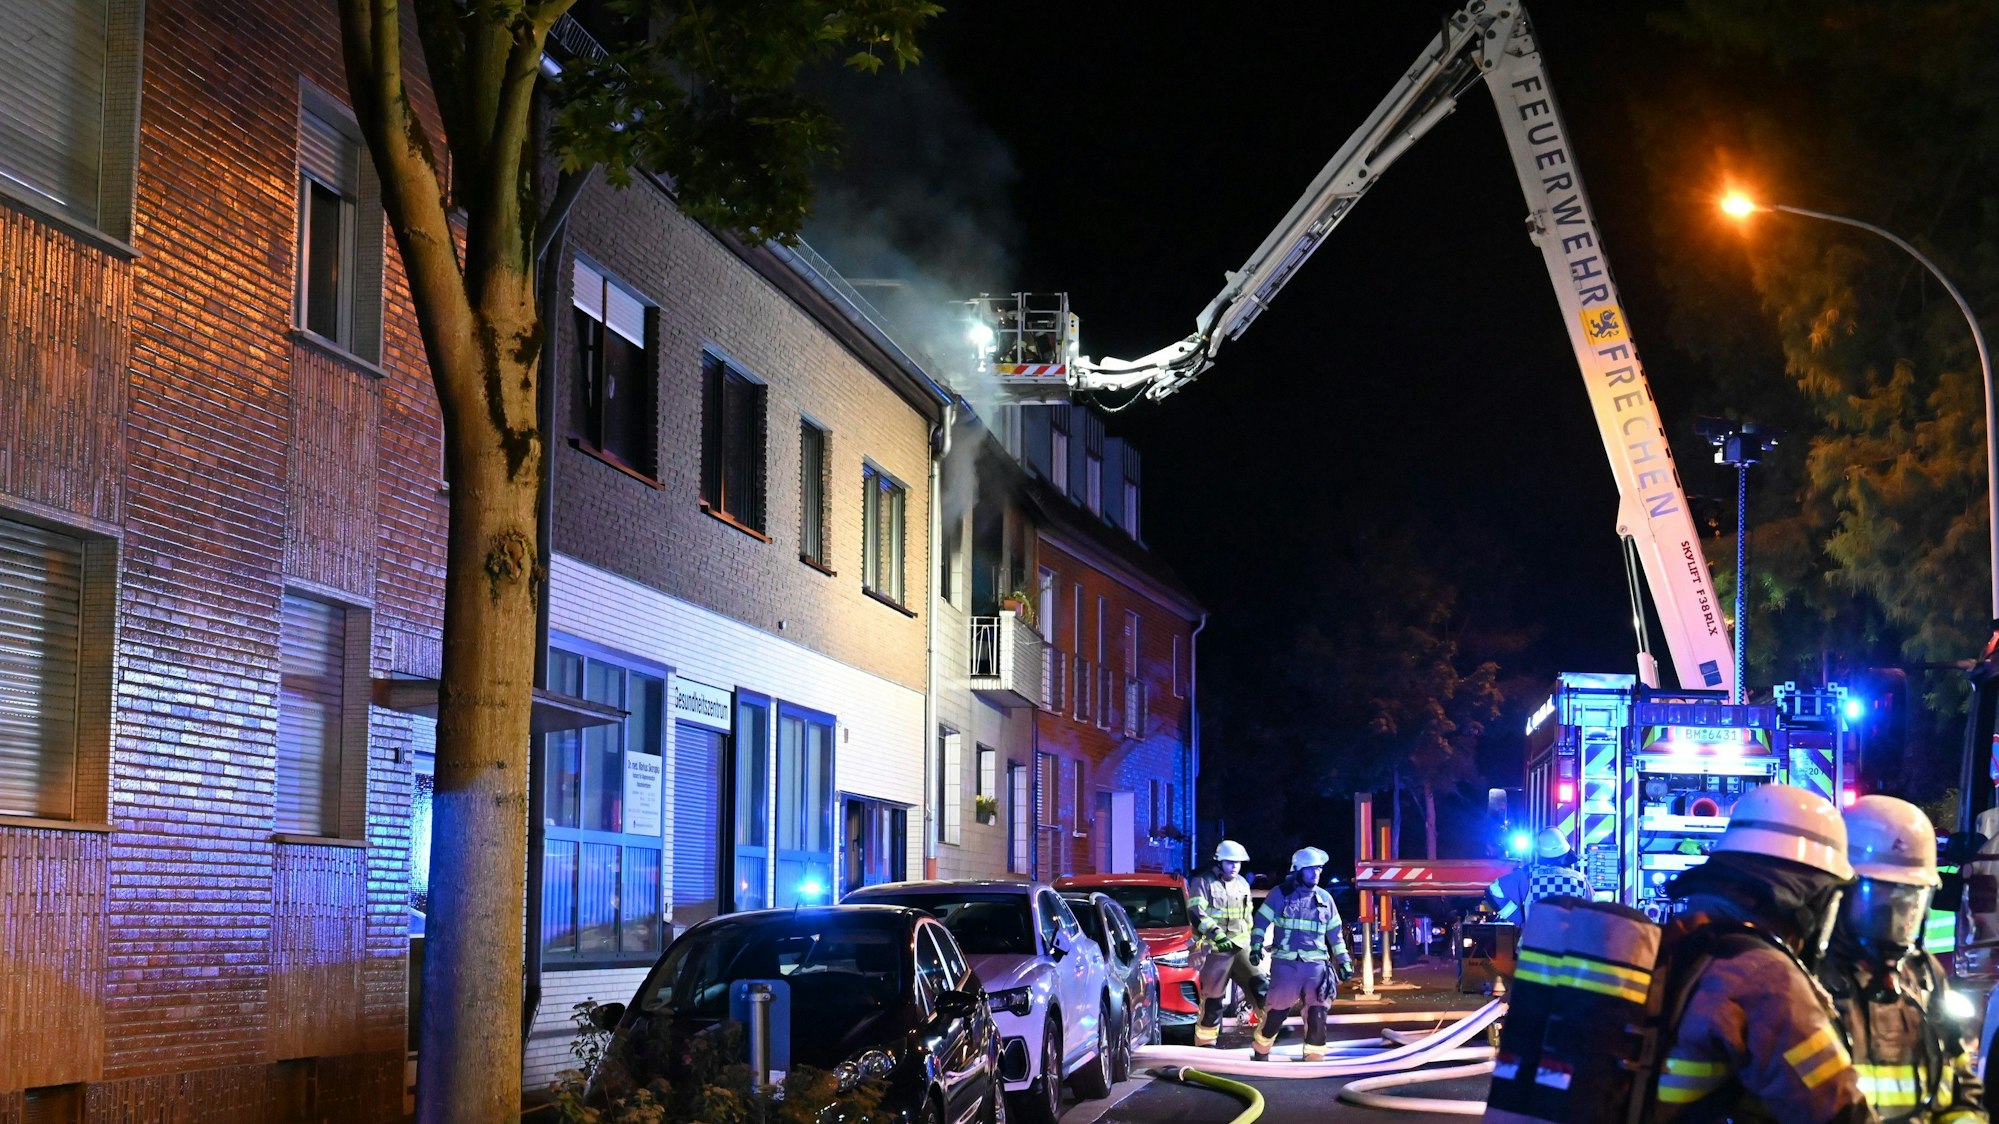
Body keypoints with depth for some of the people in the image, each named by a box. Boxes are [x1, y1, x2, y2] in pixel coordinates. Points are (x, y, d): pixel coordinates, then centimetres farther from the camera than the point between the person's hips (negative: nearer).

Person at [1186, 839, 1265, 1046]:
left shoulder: (1242, 884, 16)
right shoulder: (1203, 882, -4)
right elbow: (1197, 914, -16)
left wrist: (1251, 942, 24)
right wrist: (1216, 934, -29)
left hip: (1241, 947, 5)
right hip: (1215, 949, -5)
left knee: (1260, 984, -10)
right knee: (1213, 997, -1)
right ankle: (1205, 1041, 8)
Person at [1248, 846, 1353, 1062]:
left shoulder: (1324, 898, 11)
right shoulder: (1281, 894, 1)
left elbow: (1336, 934, 17)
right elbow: (1261, 921, 1)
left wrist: (1344, 961, 14)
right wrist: (1256, 946, -11)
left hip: (1316, 964, 3)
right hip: (1285, 963, -3)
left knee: (1317, 1014, -4)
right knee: (1277, 1010, 4)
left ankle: (1314, 1057, 5)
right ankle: (1261, 1050, 25)